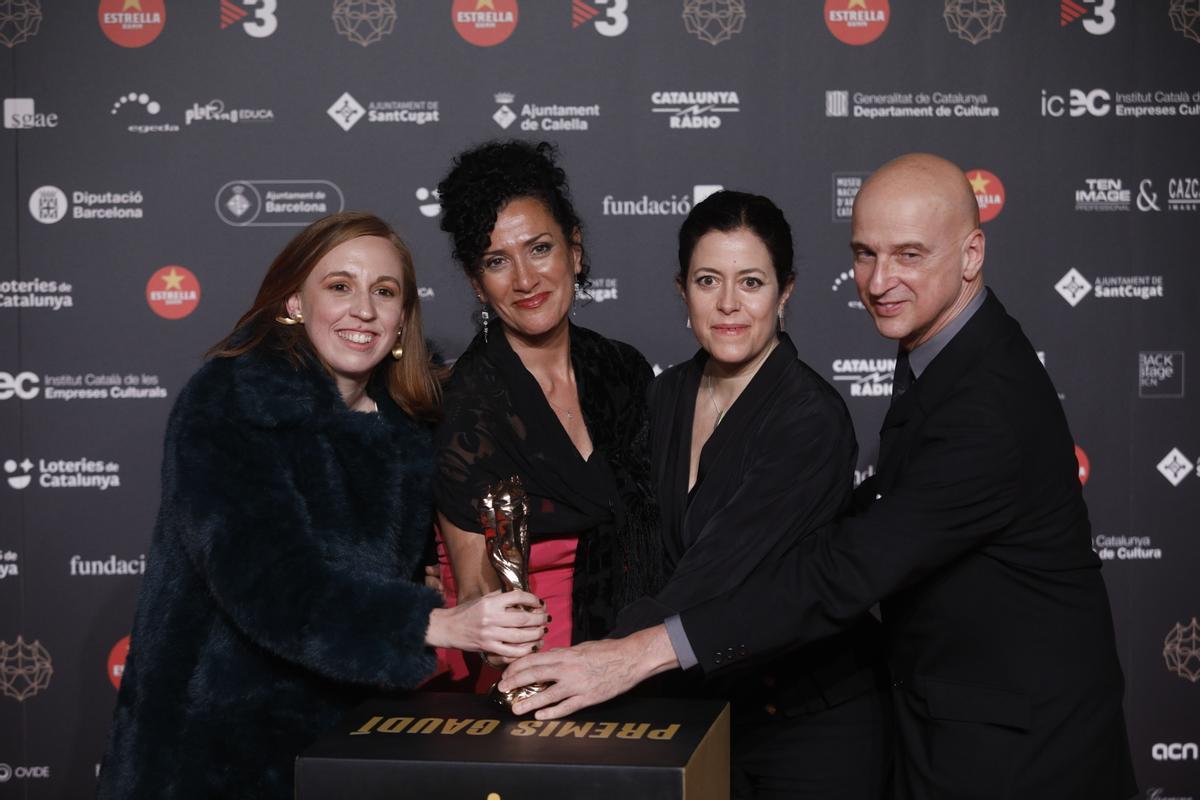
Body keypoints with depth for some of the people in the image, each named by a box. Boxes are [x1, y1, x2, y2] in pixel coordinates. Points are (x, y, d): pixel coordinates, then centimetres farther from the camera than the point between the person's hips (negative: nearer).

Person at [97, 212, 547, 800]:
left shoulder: (408, 431, 4)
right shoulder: (227, 405, -15)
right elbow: (266, 581, -27)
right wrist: (440, 624, -35)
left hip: (343, 744, 5)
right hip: (214, 746, -5)